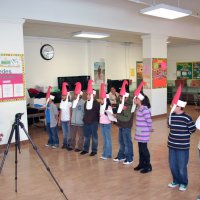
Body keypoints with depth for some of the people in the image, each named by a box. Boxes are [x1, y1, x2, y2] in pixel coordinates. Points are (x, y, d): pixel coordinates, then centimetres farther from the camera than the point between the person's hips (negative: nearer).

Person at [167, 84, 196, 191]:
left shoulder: (187, 118, -17)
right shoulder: (171, 116, -1)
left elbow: (192, 129, -6)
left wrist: (184, 135, 4)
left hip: (182, 146, -5)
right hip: (172, 145, 5)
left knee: (182, 167, 6)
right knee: (172, 165, 15)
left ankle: (183, 183, 27)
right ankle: (176, 181, 35)